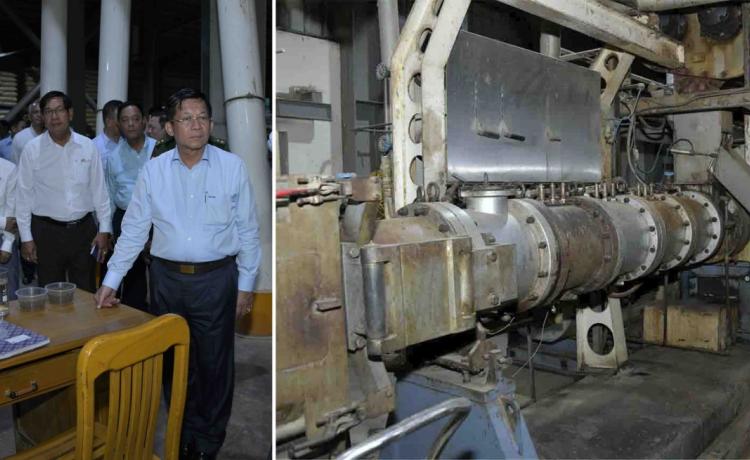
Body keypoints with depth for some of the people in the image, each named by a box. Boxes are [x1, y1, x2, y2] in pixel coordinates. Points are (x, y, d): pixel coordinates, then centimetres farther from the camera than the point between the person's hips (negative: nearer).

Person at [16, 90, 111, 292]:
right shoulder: (32, 149, -4)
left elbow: (99, 190, 3)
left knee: (86, 292, 10)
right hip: (47, 231, -1)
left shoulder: (87, 147, 0)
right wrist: (26, 237, 0)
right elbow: (24, 195, 0)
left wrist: (104, 229, 1)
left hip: (83, 229, 1)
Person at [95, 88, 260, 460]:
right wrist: (110, 281, 2)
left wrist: (246, 284, -1)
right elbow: (133, 229, 5)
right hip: (166, 279, 2)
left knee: (214, 362, 9)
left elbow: (247, 230, -1)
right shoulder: (153, 170, 1)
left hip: (215, 279, -2)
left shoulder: (232, 167, -4)